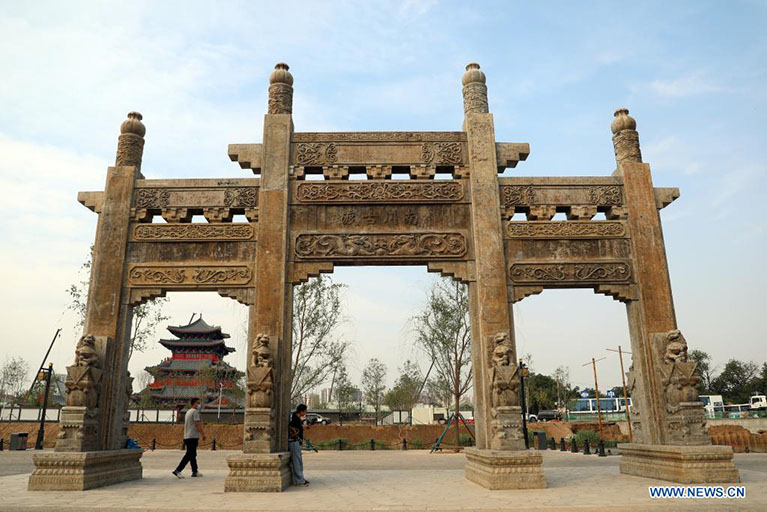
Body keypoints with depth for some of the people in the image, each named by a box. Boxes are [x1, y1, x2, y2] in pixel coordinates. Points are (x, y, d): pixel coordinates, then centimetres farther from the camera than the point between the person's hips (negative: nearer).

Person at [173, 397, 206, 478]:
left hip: (187, 436, 10)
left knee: (193, 455, 13)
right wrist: (203, 434, -12)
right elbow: (197, 424, -18)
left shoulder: (188, 412, 18)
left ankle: (195, 472, 17)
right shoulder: (195, 411, -11)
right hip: (193, 437, -10)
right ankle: (178, 470, -11)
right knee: (189, 455, -8)